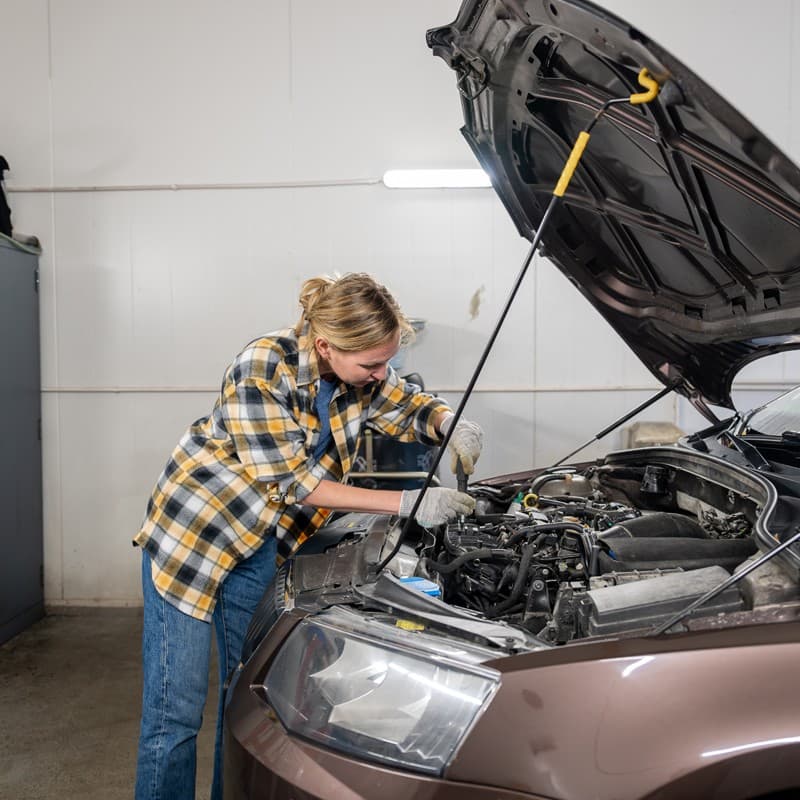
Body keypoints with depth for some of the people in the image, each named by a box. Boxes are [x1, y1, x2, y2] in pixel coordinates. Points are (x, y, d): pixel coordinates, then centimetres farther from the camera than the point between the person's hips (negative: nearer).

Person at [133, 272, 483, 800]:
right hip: (193, 533, -6)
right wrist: (407, 503, -28)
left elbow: (406, 404, 9)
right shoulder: (261, 373, -28)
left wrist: (450, 423, -15)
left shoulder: (360, 370, -9)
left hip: (262, 546, 6)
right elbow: (295, 485, -27)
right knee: (177, 711, -1)